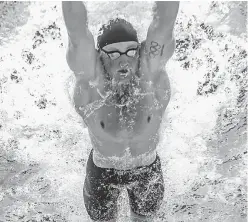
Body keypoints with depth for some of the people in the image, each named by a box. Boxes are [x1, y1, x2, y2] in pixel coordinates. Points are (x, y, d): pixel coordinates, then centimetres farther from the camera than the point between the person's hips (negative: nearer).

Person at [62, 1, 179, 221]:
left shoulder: (150, 69, -26)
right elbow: (77, 31, -41)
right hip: (102, 173, 0)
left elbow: (165, 19, -36)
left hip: (148, 170, 1)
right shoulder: (91, 78, -28)